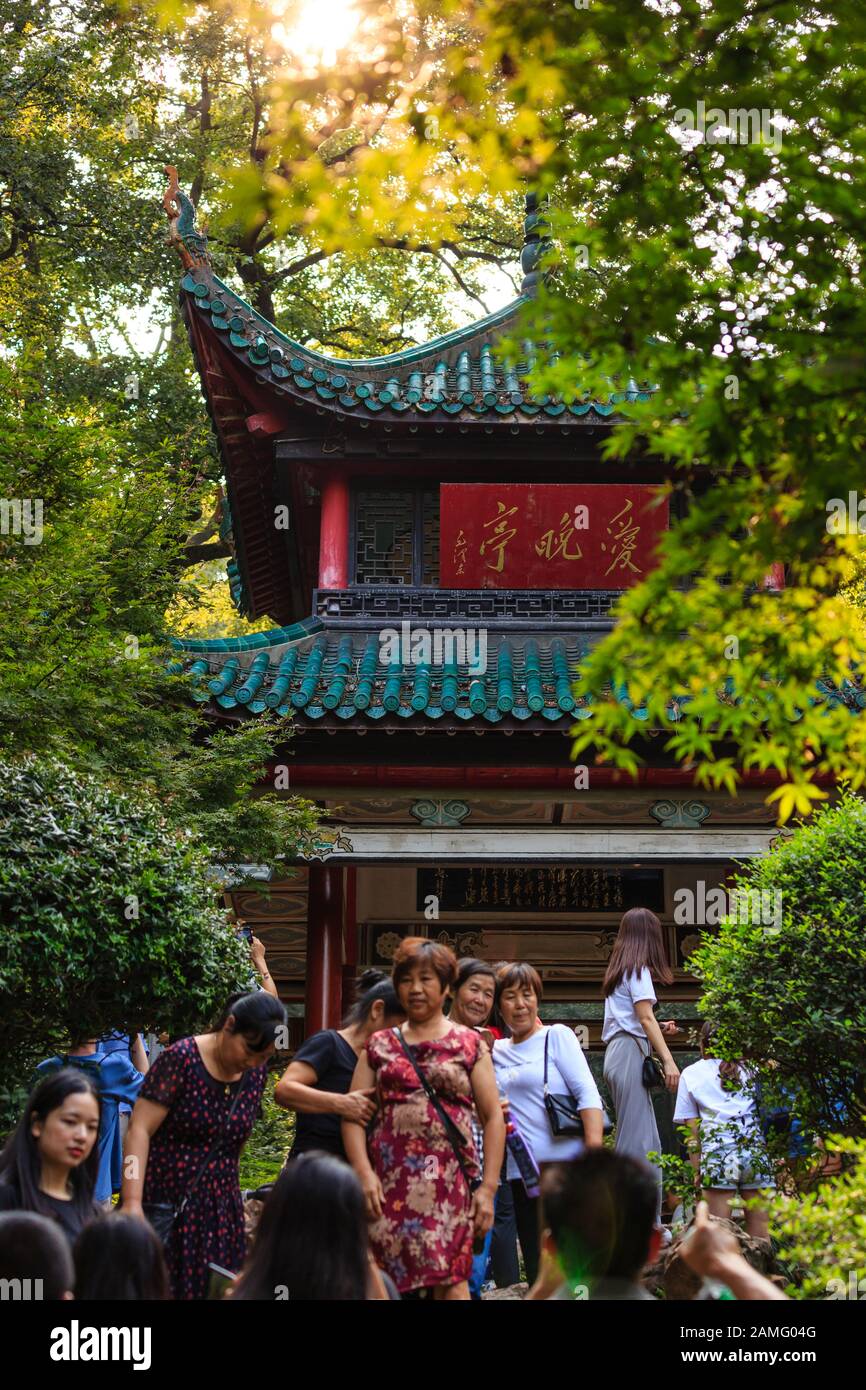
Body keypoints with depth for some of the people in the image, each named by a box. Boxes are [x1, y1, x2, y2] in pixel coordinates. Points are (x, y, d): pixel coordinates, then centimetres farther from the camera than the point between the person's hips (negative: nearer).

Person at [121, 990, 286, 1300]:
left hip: (219, 1208, 5)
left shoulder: (257, 1073, 4)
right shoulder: (181, 1059, -13)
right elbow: (139, 1130, -16)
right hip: (165, 1204, -5)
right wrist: (132, 1202, -24)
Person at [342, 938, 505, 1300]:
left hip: (450, 1181, -2)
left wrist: (488, 1188, -2)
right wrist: (364, 1172, -6)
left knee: (450, 1280, -13)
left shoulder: (470, 1044, 9)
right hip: (390, 1180, 2)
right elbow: (353, 1114, 8)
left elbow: (493, 1118, 6)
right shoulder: (380, 1045, 14)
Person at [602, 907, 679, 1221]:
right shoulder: (638, 968, -5)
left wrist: (658, 1028, 31)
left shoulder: (617, 969, 21)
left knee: (646, 1140, 9)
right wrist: (668, 1060, -16)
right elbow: (646, 1018, -12)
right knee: (637, 1139, -10)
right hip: (630, 1053, -9)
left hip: (616, 1052, 9)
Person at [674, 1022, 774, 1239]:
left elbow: (693, 1129, 10)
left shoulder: (690, 1074, 15)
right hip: (757, 1145, 2)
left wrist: (697, 1170, 12)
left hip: (717, 1147, -2)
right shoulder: (750, 1068, 20)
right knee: (760, 1236, 3)